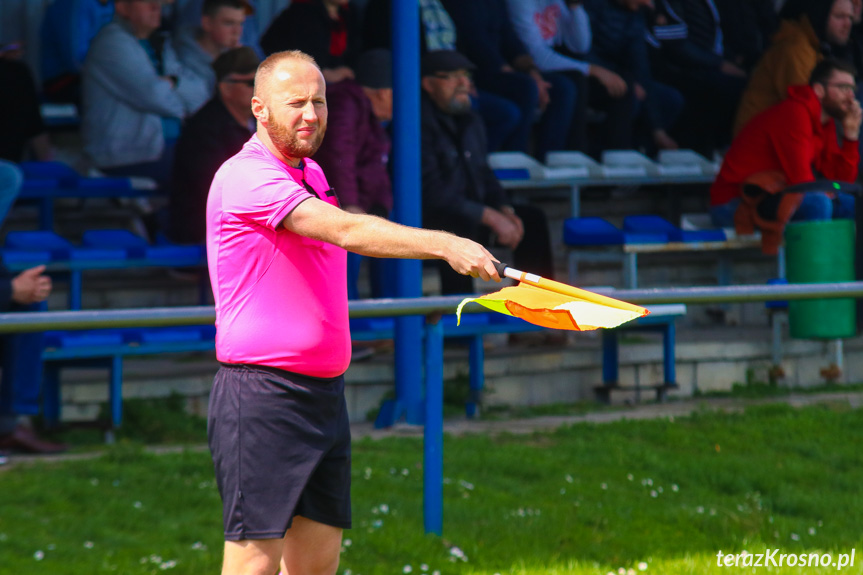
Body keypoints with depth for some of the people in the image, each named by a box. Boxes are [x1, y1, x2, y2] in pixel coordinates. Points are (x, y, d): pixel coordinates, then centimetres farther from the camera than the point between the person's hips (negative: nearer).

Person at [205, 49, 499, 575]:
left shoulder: (313, 176, 15)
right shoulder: (245, 177, -15)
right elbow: (346, 231, -26)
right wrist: (444, 245, -34)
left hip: (324, 393, 9)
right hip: (260, 395, -9)